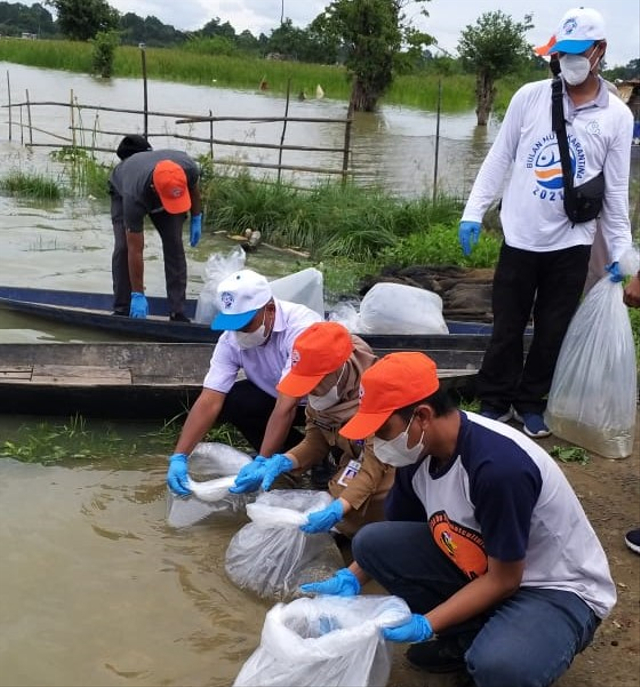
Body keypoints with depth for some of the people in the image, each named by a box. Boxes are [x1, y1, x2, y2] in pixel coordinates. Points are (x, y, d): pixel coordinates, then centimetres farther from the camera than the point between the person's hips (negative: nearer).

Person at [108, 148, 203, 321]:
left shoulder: (188, 169, -40)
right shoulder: (134, 197, -45)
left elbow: (194, 187, -9)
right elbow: (135, 251, -37)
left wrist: (196, 218, -6)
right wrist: (138, 295, -32)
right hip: (122, 189, -2)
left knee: (173, 244, -13)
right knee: (123, 247, -18)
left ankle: (177, 312, -8)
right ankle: (121, 311, -4)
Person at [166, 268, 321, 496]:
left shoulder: (300, 326, -35)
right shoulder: (232, 339, -18)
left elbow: (287, 406, -38)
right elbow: (209, 401, -20)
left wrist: (261, 463, -39)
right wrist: (179, 457, -28)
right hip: (276, 395, 5)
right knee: (228, 401, -19)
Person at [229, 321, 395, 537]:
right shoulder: (322, 389, -11)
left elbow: (374, 464, -31)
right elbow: (315, 442, -7)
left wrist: (338, 510, -44)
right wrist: (279, 463, -27)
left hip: (386, 474, -6)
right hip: (352, 464, 6)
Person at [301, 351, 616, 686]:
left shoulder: (499, 466, -33)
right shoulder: (417, 453, -9)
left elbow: (504, 580, -23)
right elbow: (394, 535, 8)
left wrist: (425, 624, -25)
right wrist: (350, 579, -5)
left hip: (558, 588, -7)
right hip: (480, 568, 7)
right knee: (371, 542, -7)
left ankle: (489, 643, -1)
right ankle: (468, 636, 3)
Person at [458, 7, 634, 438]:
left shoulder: (617, 116, -2)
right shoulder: (530, 97, -3)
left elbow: (616, 189, 2)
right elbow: (499, 159, 2)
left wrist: (620, 250, 1)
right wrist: (474, 212, -3)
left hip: (572, 244, 0)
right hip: (521, 237, 0)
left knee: (553, 331, 10)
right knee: (507, 327, 8)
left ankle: (531, 403, 28)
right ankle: (495, 402, 24)